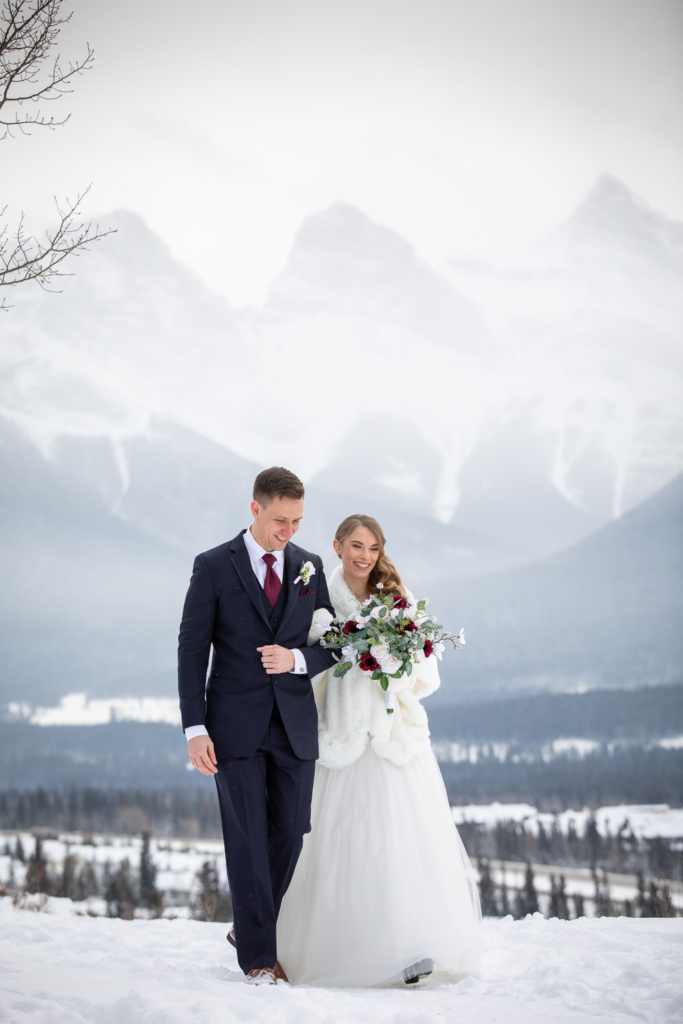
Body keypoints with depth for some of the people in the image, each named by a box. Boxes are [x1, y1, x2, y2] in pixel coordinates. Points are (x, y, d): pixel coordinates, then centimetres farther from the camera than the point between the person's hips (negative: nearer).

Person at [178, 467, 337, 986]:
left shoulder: (309, 566, 9)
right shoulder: (214, 566, -2)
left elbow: (330, 645, 12)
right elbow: (192, 649, -4)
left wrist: (297, 659, -11)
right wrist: (195, 728, -11)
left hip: (295, 724, 4)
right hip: (237, 725, -3)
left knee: (289, 836, 6)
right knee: (247, 839, -3)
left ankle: (250, 927, 28)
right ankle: (258, 955, 5)